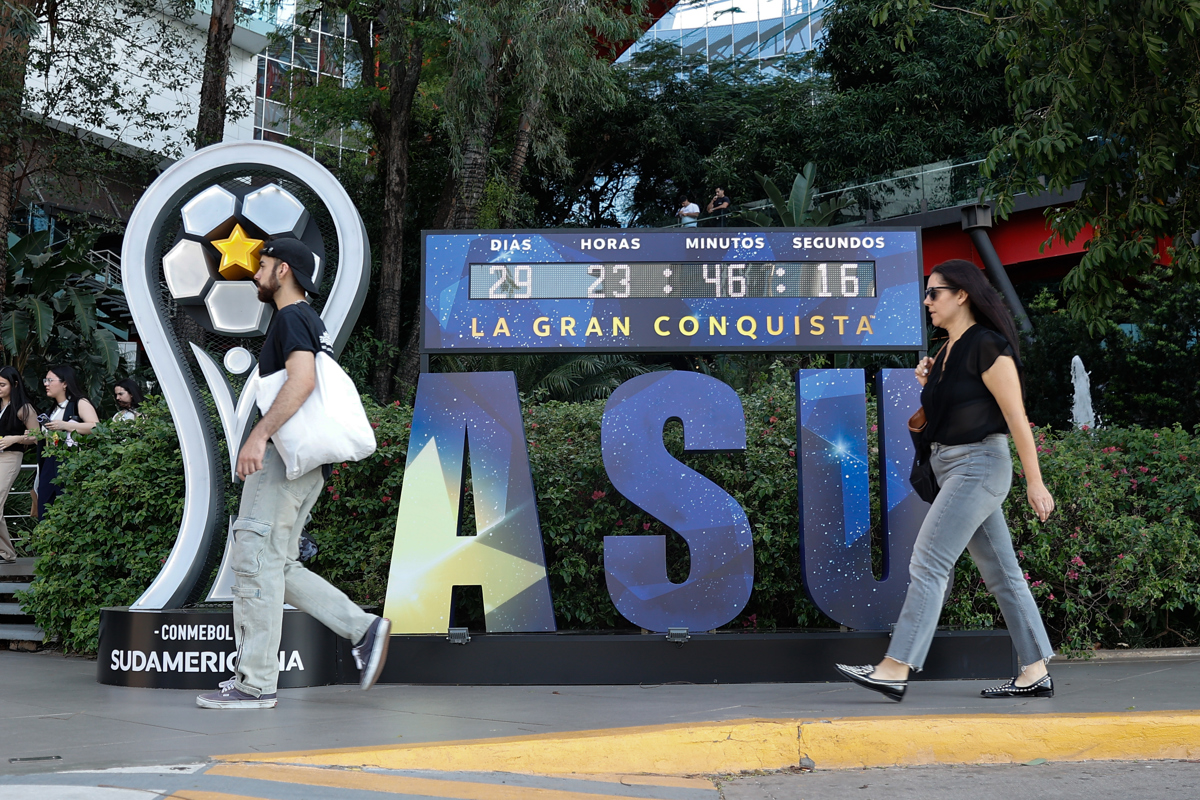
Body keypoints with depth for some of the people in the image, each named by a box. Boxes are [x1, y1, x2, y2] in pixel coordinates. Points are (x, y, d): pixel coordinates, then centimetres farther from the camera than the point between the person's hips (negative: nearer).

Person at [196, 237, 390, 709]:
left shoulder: (290, 317, -9)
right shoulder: (310, 322, 23)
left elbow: (303, 379, -26)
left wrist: (259, 435, -31)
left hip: (284, 458, -10)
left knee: (255, 560, -8)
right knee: (278, 566, 12)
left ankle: (256, 683, -6)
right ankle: (363, 630, 7)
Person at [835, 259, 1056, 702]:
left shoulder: (987, 346, -12)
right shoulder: (949, 350, 15)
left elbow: (1016, 416, -15)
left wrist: (1034, 481, -16)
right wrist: (927, 384, 3)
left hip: (979, 464, -10)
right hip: (953, 466, 10)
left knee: (928, 562, -13)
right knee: (1000, 571, 10)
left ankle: (894, 670, -14)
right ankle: (1035, 673, 14)